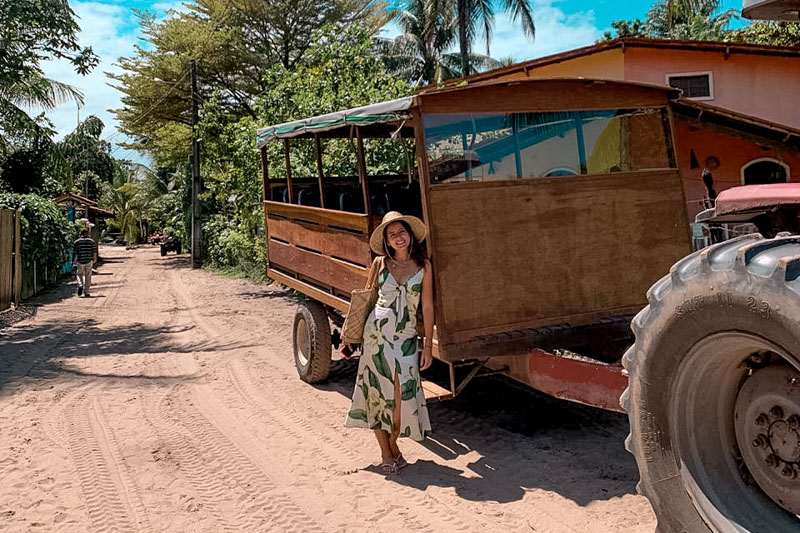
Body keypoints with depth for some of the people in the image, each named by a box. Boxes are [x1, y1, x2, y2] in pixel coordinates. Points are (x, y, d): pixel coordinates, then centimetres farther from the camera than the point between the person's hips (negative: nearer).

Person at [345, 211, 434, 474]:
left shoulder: (423, 265, 3)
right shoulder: (380, 263, 4)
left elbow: (427, 306, 4)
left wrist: (428, 345, 3)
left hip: (406, 337, 0)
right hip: (377, 331, 0)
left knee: (402, 393, -7)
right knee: (378, 392, 2)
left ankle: (393, 443, 18)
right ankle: (386, 454, 14)